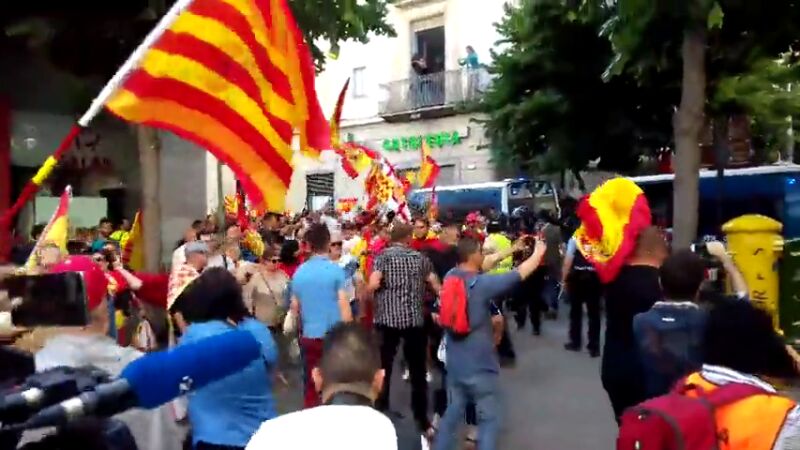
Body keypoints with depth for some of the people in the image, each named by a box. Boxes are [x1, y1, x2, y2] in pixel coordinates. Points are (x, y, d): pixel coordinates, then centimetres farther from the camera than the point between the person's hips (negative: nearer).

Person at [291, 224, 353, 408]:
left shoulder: (299, 272, 3)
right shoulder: (335, 270, -10)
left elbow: (295, 307, 10)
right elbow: (344, 305, -11)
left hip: (309, 336, 4)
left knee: (311, 386, 11)